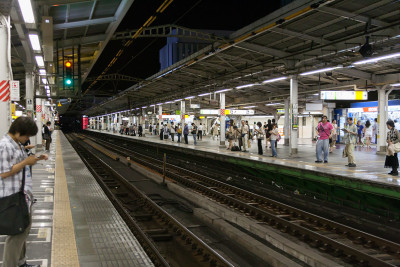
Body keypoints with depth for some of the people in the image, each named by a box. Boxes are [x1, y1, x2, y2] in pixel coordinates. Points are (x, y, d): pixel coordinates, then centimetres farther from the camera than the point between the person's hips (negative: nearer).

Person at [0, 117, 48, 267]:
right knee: (17, 232, -5)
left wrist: (36, 159, 7)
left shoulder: (18, 144, 10)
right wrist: (26, 162, -18)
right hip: (14, 197, -10)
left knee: (25, 228, 20)